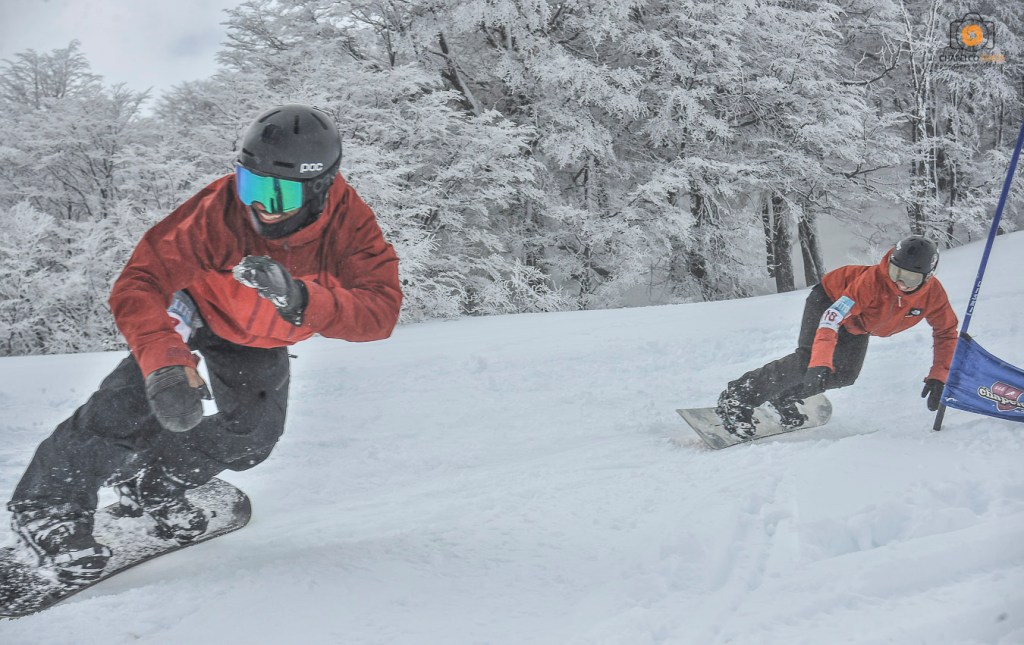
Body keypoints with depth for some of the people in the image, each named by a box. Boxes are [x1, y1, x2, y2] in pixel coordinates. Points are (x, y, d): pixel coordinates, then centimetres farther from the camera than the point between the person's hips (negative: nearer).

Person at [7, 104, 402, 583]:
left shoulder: (348, 221, -32)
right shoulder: (219, 210, -38)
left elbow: (381, 309, -41)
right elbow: (138, 287, -40)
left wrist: (302, 301, -58)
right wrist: (164, 360, -58)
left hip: (259, 339, 3)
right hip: (192, 306, -3)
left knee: (255, 433, -9)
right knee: (141, 390, -26)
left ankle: (151, 486, 18)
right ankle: (49, 505, -10)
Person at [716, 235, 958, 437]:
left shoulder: (933, 294, -26)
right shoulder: (872, 279, -42)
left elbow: (946, 332, -7)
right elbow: (831, 319, -48)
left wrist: (938, 376, -17)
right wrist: (820, 366, -59)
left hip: (858, 325, 7)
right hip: (830, 300, -7)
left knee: (845, 375, -8)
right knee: (808, 359, -27)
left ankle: (783, 398, 10)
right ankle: (738, 397, -24)